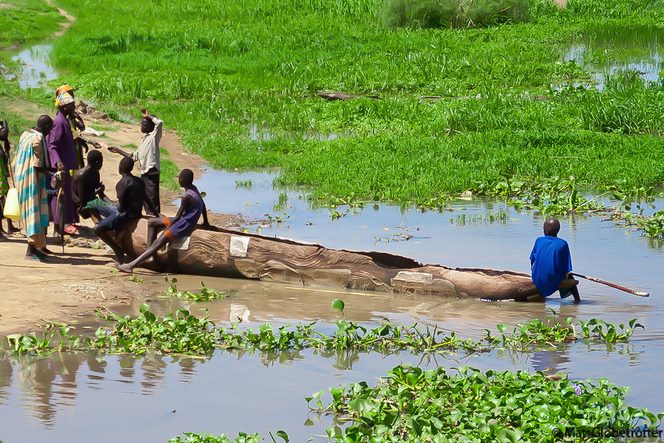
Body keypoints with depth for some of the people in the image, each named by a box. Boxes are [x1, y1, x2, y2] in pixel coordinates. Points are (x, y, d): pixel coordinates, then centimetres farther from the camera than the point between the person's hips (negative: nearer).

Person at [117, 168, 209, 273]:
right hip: (185, 221, 10)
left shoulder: (187, 197, -24)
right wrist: (205, 222, 31)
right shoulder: (194, 189, 3)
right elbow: (203, 206, 17)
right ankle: (149, 252, 6)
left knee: (157, 243, -18)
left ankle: (132, 265, -26)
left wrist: (165, 230, -9)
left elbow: (177, 217, -19)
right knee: (152, 222, 12)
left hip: (183, 226, -10)